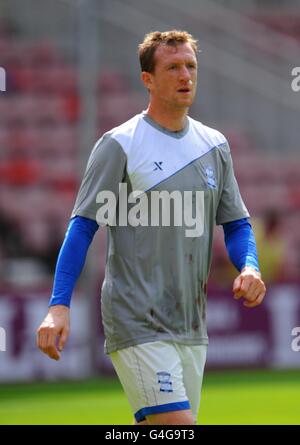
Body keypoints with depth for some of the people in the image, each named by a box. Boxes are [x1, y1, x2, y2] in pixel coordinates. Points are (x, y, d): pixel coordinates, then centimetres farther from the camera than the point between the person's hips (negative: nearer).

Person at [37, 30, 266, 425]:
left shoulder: (214, 145, 12)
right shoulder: (120, 145, -5)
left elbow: (236, 223, 18)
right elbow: (83, 226, -6)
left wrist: (249, 268, -5)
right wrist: (59, 305, -16)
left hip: (191, 329, 6)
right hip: (136, 324, -6)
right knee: (179, 425, -19)